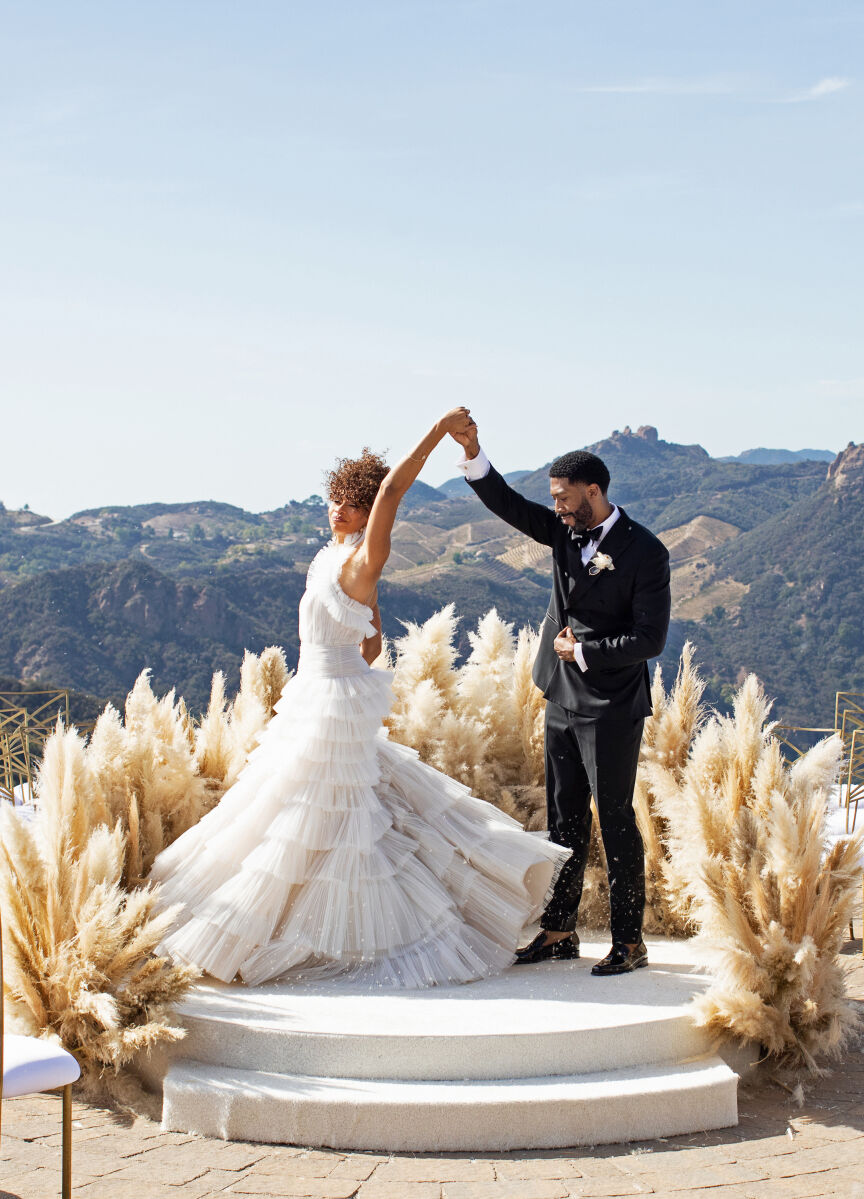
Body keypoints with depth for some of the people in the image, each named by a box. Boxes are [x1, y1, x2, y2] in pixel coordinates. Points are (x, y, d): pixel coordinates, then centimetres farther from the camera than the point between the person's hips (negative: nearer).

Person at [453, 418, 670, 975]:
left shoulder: (645, 551, -13)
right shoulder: (566, 531, 5)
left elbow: (650, 639, -16)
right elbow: (509, 505, -1)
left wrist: (582, 651, -12)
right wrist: (473, 453, -15)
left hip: (611, 710, -7)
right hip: (563, 701, 7)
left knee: (616, 818, -1)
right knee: (565, 818, 13)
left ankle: (630, 942, 9)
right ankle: (559, 931, 23)